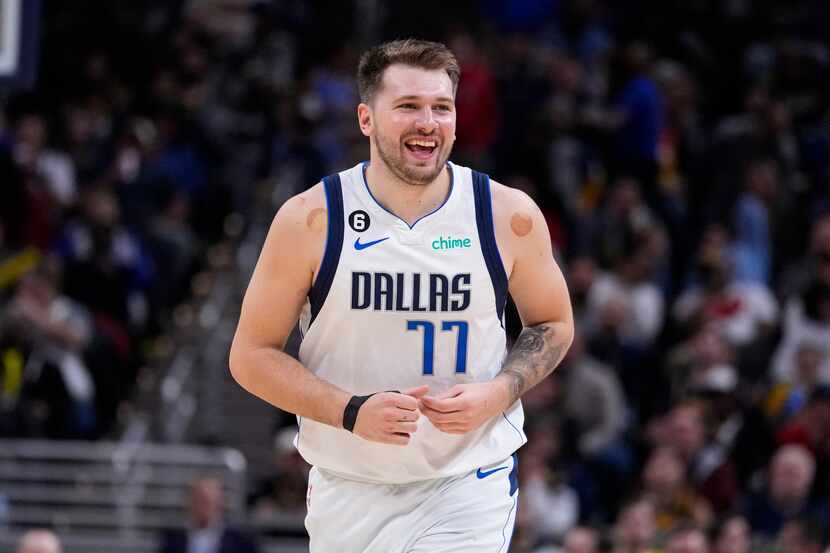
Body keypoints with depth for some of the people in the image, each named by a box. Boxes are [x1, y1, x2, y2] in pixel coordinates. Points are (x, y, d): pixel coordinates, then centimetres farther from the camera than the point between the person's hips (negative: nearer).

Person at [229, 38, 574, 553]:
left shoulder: (510, 215, -4)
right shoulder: (310, 220, -7)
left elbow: (553, 326, 11)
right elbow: (251, 355, -3)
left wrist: (497, 394, -9)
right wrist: (350, 412, -17)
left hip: (468, 486, -1)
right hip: (347, 489, 1)